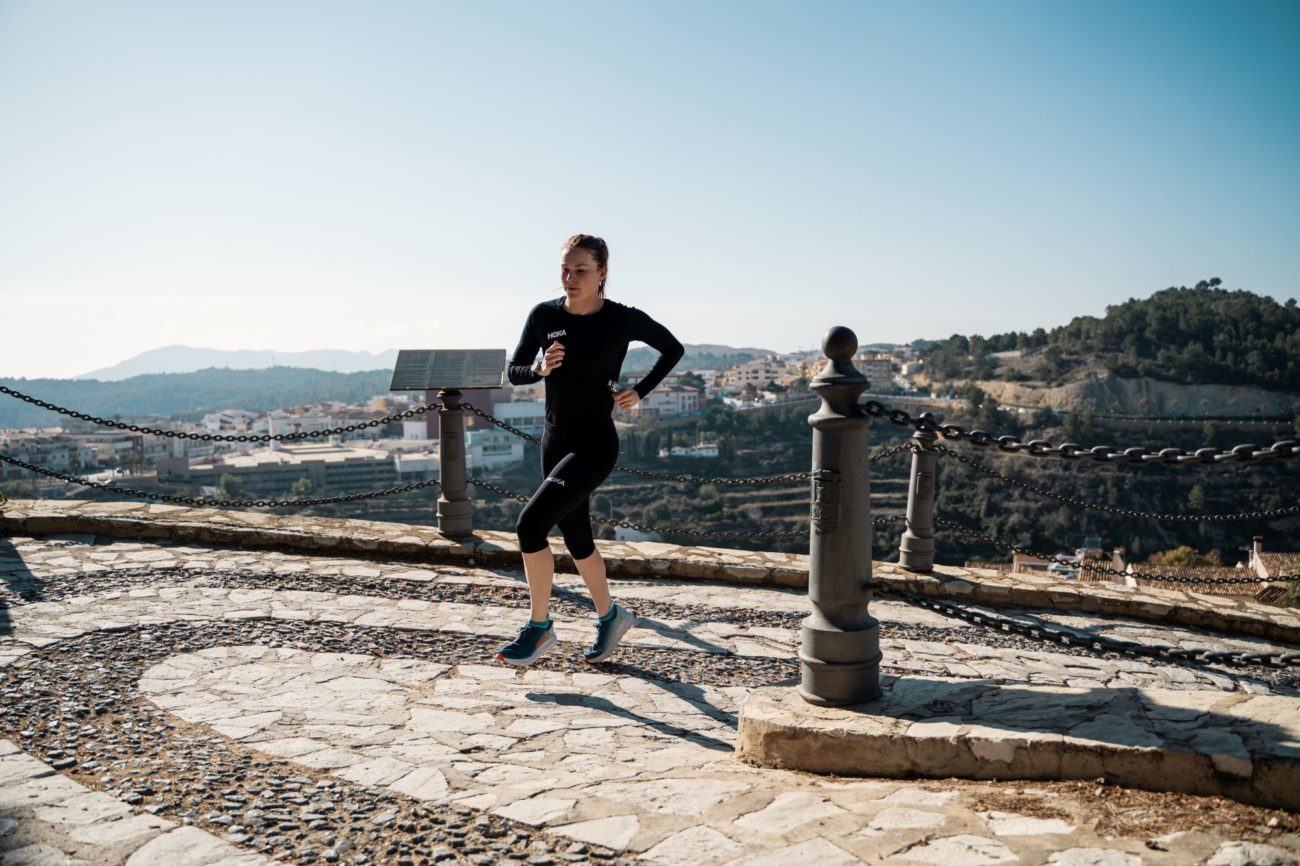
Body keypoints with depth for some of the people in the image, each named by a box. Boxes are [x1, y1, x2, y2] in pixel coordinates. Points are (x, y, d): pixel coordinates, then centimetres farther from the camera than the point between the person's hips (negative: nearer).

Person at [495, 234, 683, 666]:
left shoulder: (624, 319, -12)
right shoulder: (544, 315, -3)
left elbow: (673, 348, 5)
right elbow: (514, 372, 6)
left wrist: (640, 392, -6)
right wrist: (540, 369, -16)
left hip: (595, 444, -5)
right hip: (555, 441, 6)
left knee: (531, 523, -19)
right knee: (576, 538, 16)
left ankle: (539, 626, 0)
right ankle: (609, 615, 40)